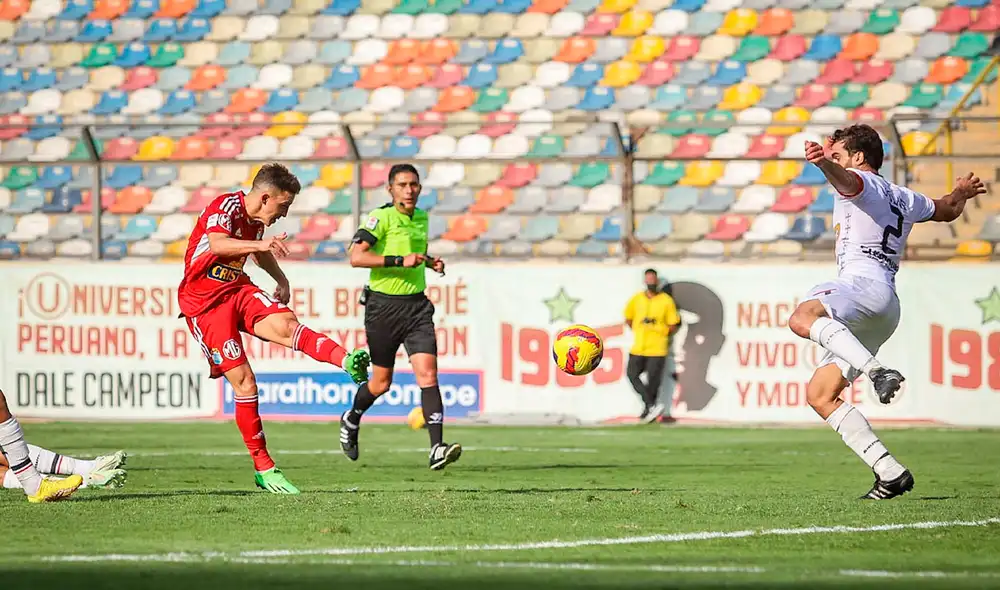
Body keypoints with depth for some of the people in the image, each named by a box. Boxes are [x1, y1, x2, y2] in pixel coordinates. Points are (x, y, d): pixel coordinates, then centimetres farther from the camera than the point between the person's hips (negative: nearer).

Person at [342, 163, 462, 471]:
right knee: (381, 382, 8)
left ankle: (437, 449, -19)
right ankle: (351, 421, 40)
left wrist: (430, 262, 9)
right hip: (384, 305, -4)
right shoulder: (382, 217, -11)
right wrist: (400, 261, -26)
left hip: (416, 305, 4)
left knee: (427, 374, -12)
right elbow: (357, 257, -21)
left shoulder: (421, 217, 10)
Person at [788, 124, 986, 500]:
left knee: (803, 318, -38)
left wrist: (823, 162, -43)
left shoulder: (863, 182, 5)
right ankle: (890, 472, -4)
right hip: (884, 314, 10)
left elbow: (845, 179, -21)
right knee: (819, 395, 5)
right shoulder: (902, 199, 31)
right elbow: (947, 210, 49)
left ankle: (877, 371, -53)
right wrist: (961, 193, 72)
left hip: (866, 283, -10)